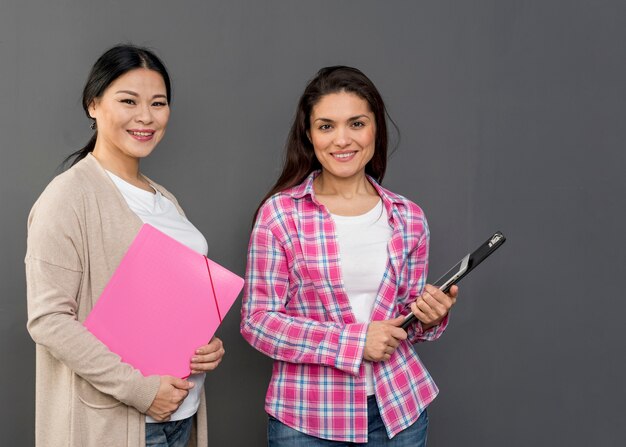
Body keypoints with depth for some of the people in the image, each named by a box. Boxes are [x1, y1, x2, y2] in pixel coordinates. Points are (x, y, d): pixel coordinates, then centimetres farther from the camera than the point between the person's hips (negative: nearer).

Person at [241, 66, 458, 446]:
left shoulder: (408, 217, 2)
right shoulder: (279, 213, -8)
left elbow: (408, 319, 12)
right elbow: (258, 321, -10)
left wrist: (429, 317, -10)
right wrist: (354, 341, -17)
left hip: (399, 409, 3)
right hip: (307, 416, -3)